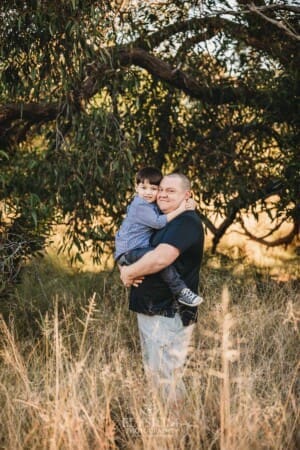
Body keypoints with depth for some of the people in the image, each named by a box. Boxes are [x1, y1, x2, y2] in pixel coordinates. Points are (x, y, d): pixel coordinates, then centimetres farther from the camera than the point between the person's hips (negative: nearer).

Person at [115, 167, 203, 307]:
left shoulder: (153, 205, 16)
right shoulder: (140, 206, -13)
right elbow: (158, 222, -20)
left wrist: (186, 205, -4)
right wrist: (179, 210, -18)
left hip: (138, 251, 10)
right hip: (128, 253, -10)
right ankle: (180, 291, -28)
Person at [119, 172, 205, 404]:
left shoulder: (187, 222, -14)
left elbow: (161, 258, -28)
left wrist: (129, 272, -13)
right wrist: (125, 268, -1)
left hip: (171, 313, -10)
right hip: (148, 310, 10)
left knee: (167, 376, -7)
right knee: (152, 373, 16)